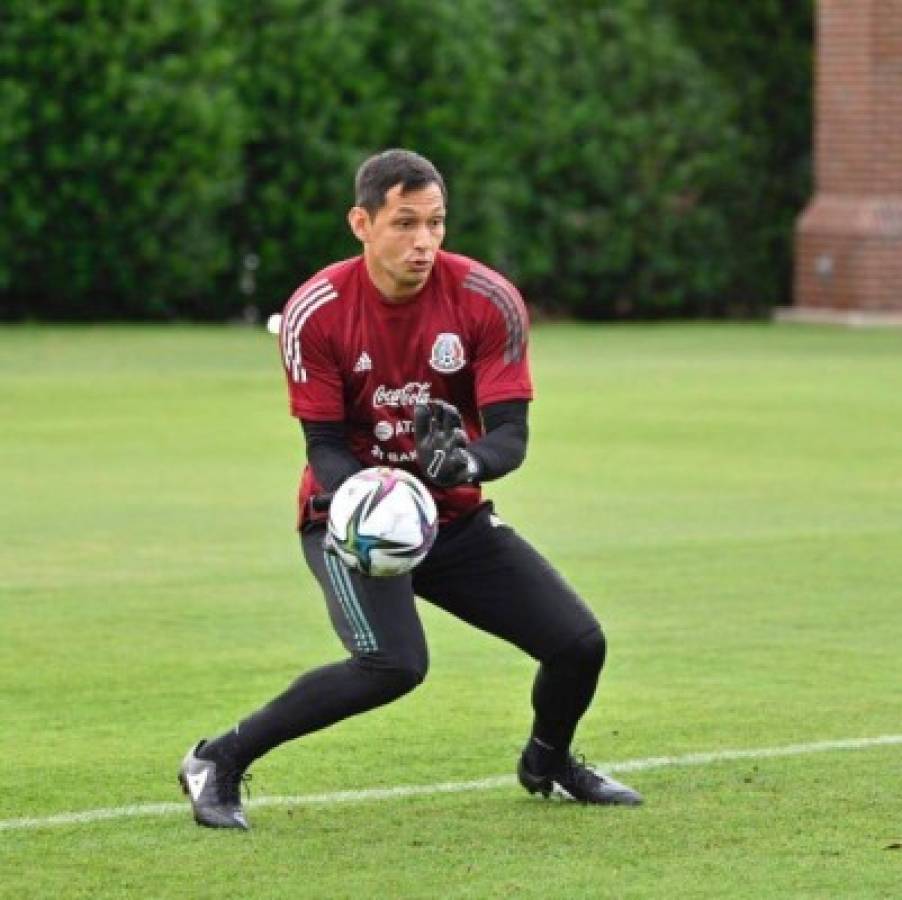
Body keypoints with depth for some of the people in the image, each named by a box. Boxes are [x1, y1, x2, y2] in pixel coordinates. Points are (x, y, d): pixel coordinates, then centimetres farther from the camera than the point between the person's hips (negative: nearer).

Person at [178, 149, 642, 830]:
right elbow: (324, 442, -13)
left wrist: (467, 462, -39)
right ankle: (218, 763, -14)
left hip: (457, 517, 4)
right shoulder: (315, 312, -17)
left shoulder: (488, 300, -14)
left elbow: (511, 434, -16)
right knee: (394, 664, -29)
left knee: (580, 644, -3)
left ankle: (548, 763, 33)